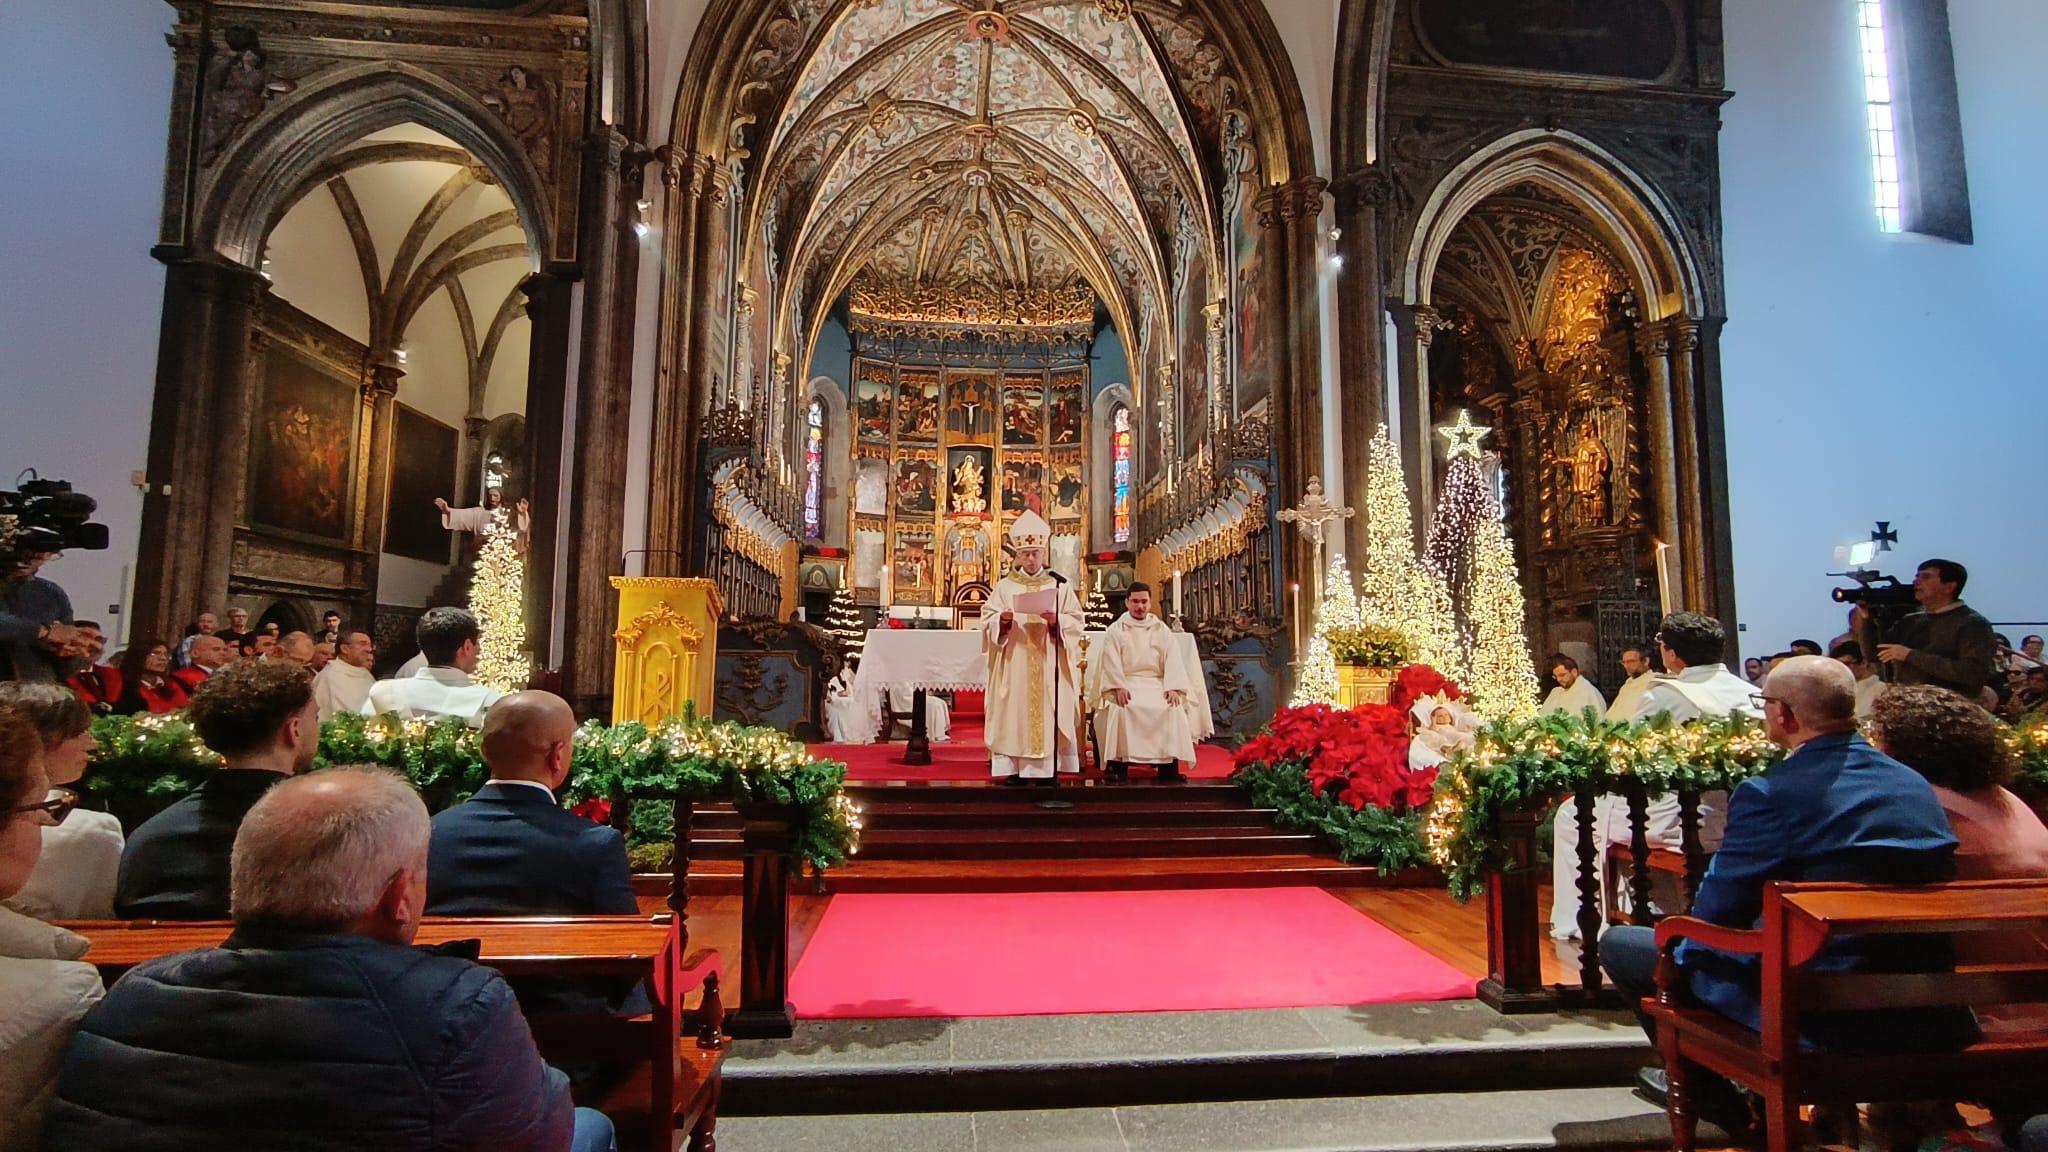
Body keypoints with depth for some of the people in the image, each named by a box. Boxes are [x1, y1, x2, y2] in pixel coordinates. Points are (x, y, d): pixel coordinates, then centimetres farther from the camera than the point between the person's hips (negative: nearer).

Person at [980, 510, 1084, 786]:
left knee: (1049, 715, -2)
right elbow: (987, 620, 4)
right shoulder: (1004, 587, 8)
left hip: (1049, 667, 0)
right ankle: (1014, 768, 1)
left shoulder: (1059, 587, 8)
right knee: (1013, 714, -3)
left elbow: (1076, 622, 3)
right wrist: (1002, 620, -17)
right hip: (1013, 666, 0)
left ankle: (1048, 770, 2)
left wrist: (1056, 621, -16)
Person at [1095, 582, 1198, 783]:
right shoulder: (1115, 630, 9)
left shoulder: (1161, 629, 15)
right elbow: (1112, 662, -4)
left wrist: (1173, 688, -13)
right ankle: (1118, 764, -27)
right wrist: (1119, 687, -20)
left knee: (1173, 709, -26)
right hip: (1125, 683, -2)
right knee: (1118, 709, -32)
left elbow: (1172, 660, 4)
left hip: (1156, 683, 2)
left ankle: (1168, 765, -23)